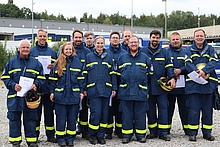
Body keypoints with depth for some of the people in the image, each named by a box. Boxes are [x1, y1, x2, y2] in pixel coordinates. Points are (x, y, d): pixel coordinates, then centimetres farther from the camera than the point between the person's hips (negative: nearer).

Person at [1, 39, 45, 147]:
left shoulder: (36, 63, 9)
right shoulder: (11, 62, 6)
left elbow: (41, 78, 10)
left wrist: (36, 85, -9)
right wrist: (13, 85, -11)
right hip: (14, 96, 0)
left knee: (30, 119, 6)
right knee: (14, 119, 5)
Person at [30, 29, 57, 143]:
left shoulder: (52, 52, 12)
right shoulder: (31, 51, 6)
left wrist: (53, 66, -6)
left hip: (48, 86, 2)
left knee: (49, 111, 6)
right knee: (36, 111, 3)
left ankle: (50, 135, 14)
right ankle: (34, 135, 13)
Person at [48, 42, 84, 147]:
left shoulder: (77, 62, 6)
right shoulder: (58, 63, 3)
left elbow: (80, 78, 8)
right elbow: (52, 78, 4)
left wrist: (81, 91, 2)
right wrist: (52, 92, -2)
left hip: (74, 94, 1)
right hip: (60, 95, -1)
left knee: (72, 118, 7)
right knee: (61, 118, 3)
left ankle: (70, 138, 17)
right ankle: (61, 139, 14)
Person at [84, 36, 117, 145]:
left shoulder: (109, 57, 11)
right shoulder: (89, 57, 7)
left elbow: (112, 73, 11)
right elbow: (85, 74, 7)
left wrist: (114, 88, 4)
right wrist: (84, 89, 1)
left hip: (106, 90, 2)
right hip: (93, 90, -2)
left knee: (104, 113, 5)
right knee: (95, 113, -7)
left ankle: (101, 135, 17)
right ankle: (92, 135, 10)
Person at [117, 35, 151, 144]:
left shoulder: (145, 57, 9)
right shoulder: (122, 58, 12)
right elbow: (118, 74, 13)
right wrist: (117, 88, 8)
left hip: (141, 91, -1)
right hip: (125, 91, 1)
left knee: (140, 114, 4)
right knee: (127, 114, 5)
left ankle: (141, 134, 15)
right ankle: (126, 135, 14)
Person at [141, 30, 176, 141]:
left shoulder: (164, 52, 10)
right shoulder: (143, 52, 7)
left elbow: (169, 66, 4)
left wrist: (172, 78, -12)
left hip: (161, 86, 0)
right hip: (148, 86, 0)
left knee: (163, 108, -2)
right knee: (150, 110, 6)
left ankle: (163, 132, 3)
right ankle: (153, 131, 17)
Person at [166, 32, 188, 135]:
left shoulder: (185, 52, 10)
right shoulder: (165, 52, 8)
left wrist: (180, 70, -12)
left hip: (182, 85, 1)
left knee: (184, 107, 4)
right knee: (169, 107, 5)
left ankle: (187, 128, 13)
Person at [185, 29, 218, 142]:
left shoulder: (210, 49, 11)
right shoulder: (189, 50, 7)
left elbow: (214, 61, -4)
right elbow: (188, 63, -6)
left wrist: (204, 71, -20)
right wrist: (197, 73, -21)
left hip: (208, 83, 2)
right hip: (193, 84, -2)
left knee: (208, 109, 8)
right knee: (194, 109, -2)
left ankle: (207, 132, 18)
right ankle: (192, 133, 6)